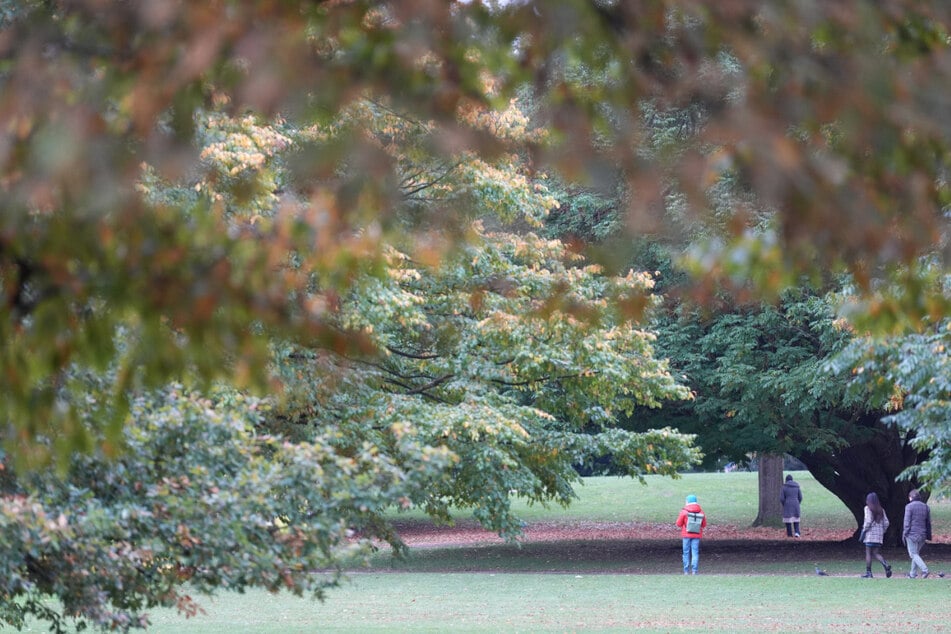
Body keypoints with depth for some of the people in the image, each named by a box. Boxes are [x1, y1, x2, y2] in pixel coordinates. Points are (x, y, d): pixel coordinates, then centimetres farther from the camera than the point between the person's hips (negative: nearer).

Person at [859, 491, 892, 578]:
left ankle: (868, 572, 0)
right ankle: (886, 565, -15)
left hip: (870, 533, -6)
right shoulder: (881, 510, 12)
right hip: (879, 535, 6)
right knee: (876, 553, 8)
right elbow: (886, 523, 9)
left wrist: (863, 532, -10)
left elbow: (868, 521, -15)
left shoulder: (868, 508, -6)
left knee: (868, 553, 1)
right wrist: (882, 532, 18)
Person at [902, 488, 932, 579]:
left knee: (913, 554, -3)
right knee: (916, 553, 16)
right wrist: (928, 536, 18)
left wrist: (904, 534, -5)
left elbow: (907, 522, -10)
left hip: (912, 534, -6)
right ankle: (913, 574, 18)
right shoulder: (926, 507, 10)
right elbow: (928, 523, 13)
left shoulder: (909, 506, -8)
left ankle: (925, 569, -21)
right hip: (922, 535, 6)